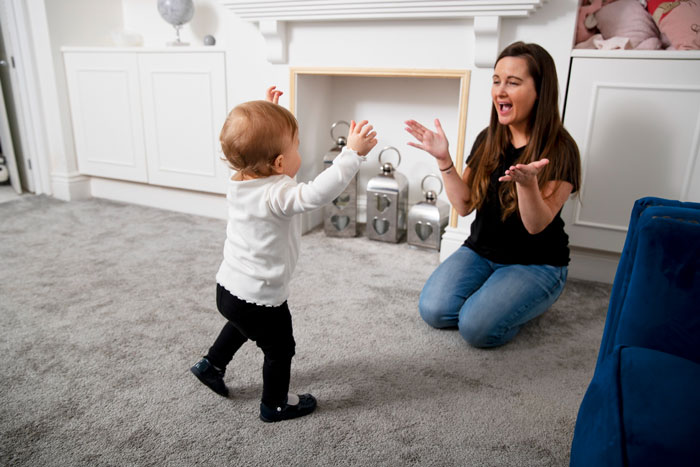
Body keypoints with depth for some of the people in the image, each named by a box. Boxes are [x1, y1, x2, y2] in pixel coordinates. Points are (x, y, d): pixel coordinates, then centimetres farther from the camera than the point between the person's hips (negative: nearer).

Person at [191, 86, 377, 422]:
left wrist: (268, 116, 14)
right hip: (259, 298, -8)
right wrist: (352, 153, -43)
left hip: (229, 287, 8)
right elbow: (317, 193, -47)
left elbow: (257, 146, 15)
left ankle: (211, 365, 53)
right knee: (280, 349, 17)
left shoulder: (239, 179, -6)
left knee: (242, 325, 38)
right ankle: (274, 405, 36)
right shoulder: (277, 195, -31)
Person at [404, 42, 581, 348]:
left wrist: (526, 182, -40)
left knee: (477, 328, -23)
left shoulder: (560, 151, -14)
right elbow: (465, 205, -2)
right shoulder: (488, 140, 1)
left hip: (535, 263, -4)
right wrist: (444, 160, -15)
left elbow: (536, 226, -20)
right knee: (433, 311, -16)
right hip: (480, 251, 4)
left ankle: (529, 302, 8)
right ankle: (489, 292, 12)